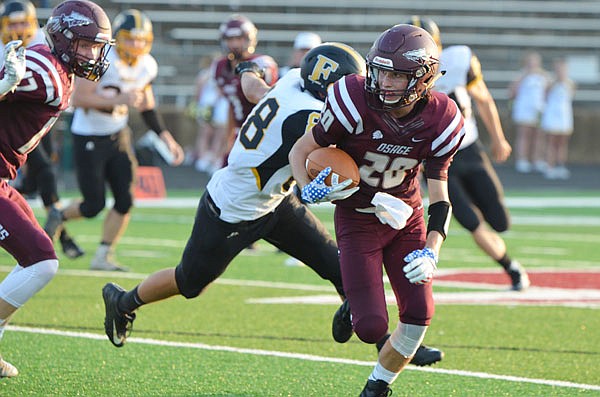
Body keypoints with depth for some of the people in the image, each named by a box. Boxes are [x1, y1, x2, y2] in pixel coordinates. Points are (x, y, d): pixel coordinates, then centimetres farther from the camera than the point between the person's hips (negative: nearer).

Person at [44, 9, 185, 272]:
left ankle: (103, 257, 12)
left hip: (118, 136, 6)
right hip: (88, 138, -6)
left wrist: (167, 139, 6)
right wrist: (119, 100, -33)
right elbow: (79, 99, -26)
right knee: (94, 205, -3)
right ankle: (59, 217, 28)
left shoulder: (147, 66, -1)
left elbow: (147, 109, 12)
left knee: (125, 201, -1)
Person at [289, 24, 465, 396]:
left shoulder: (441, 120, -16)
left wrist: (431, 251, -22)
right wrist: (309, 188, -32)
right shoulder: (354, 101, -26)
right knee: (372, 328, -14)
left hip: (406, 217, 3)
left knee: (419, 315, -7)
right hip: (357, 221, -3)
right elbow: (302, 150, -11)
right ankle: (352, 308, 26)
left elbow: (439, 195, -8)